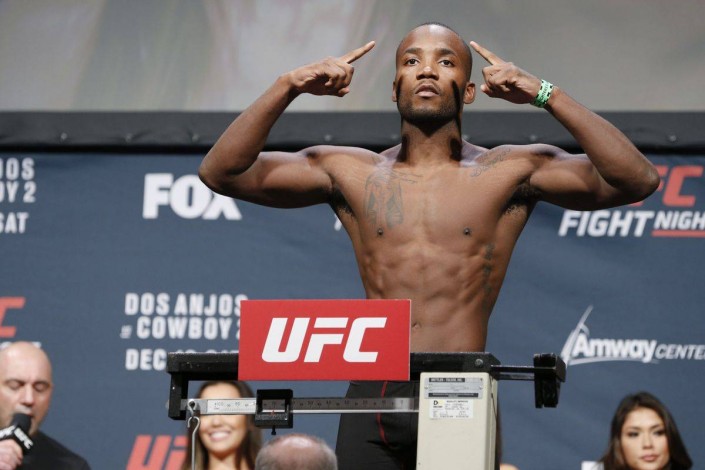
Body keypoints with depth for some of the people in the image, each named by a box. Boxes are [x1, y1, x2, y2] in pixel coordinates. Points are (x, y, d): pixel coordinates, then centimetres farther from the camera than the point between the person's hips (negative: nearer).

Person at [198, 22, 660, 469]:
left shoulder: (509, 173, 4)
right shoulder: (353, 173, 11)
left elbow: (636, 180, -7)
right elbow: (221, 172, 7)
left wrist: (547, 96, -13)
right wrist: (286, 89, -5)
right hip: (372, 398, 2)